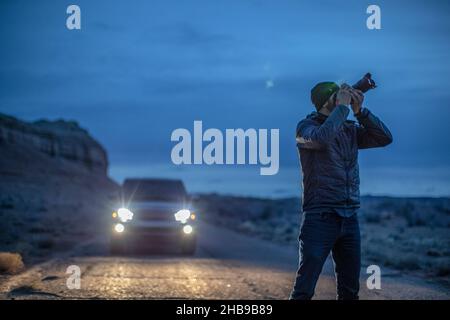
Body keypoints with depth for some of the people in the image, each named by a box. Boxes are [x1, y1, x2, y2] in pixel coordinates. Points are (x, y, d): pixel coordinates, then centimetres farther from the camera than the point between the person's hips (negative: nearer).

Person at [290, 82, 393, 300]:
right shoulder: (307, 126, -3)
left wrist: (359, 111, -3)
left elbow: (384, 138, 5)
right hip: (320, 218, -6)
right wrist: (343, 107, -13)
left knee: (350, 290, 9)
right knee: (304, 289, -10)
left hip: (350, 220, 6)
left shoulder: (351, 130, 13)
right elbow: (322, 137, -25)